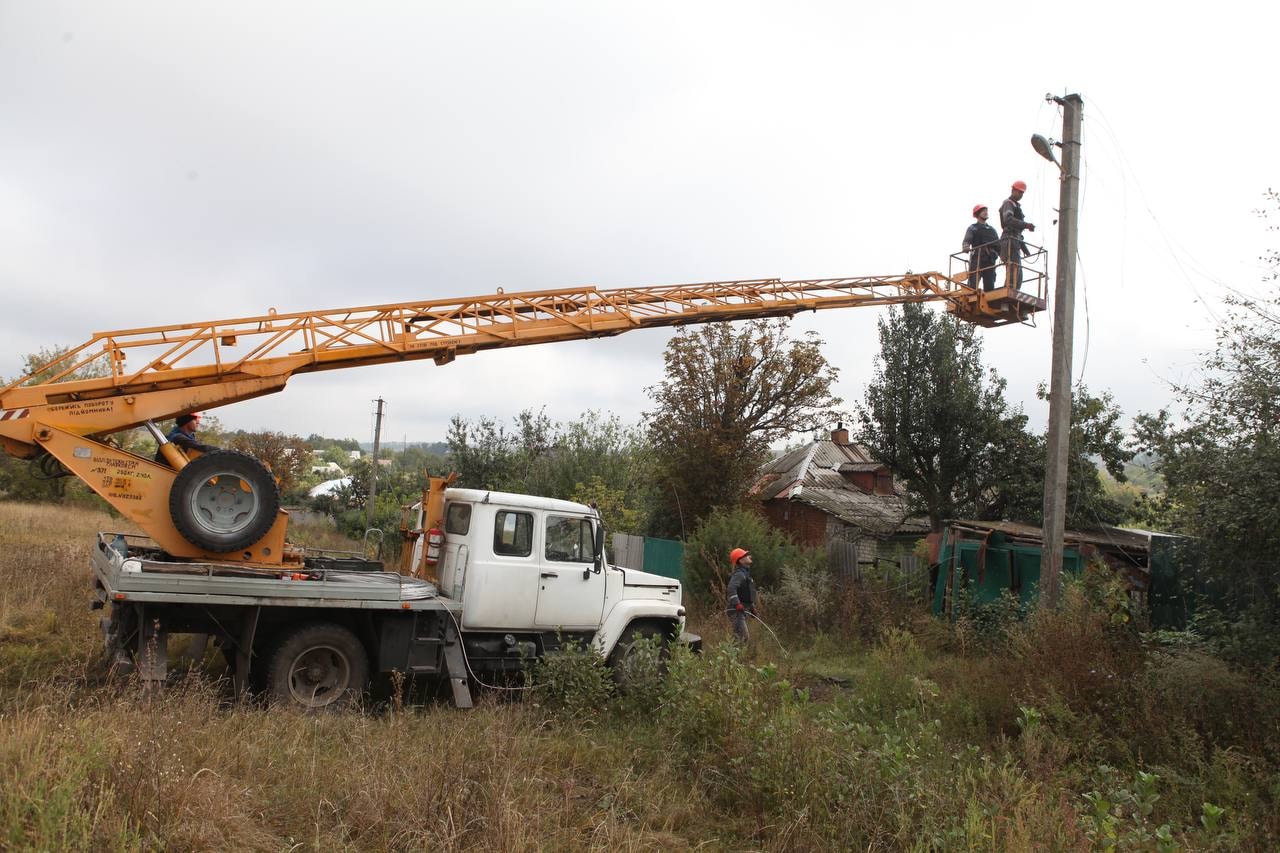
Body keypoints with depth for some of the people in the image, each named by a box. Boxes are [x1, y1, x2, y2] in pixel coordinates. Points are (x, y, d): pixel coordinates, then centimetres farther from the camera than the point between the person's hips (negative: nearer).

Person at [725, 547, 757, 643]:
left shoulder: (745, 573, 19)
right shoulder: (739, 574, -15)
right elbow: (731, 588, -32)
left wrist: (752, 607, 28)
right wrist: (737, 604, -38)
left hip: (742, 611, 10)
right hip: (737, 611, -10)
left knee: (745, 637, 15)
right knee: (744, 637, -16)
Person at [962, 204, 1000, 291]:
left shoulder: (992, 230, 25)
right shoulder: (973, 228, 10)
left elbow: (998, 246, 20)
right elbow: (967, 240, -8)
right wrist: (966, 247, -32)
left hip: (990, 261, 5)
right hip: (977, 259, -5)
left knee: (990, 287, 0)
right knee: (973, 285, -16)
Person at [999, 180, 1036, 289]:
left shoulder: (1016, 206, 32)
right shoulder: (1008, 203, 2)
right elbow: (1008, 220, -19)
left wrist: (1024, 247, 28)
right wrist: (1026, 225, -28)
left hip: (1015, 241, 10)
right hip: (1010, 240, -10)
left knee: (1018, 275, 3)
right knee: (1013, 268, -22)